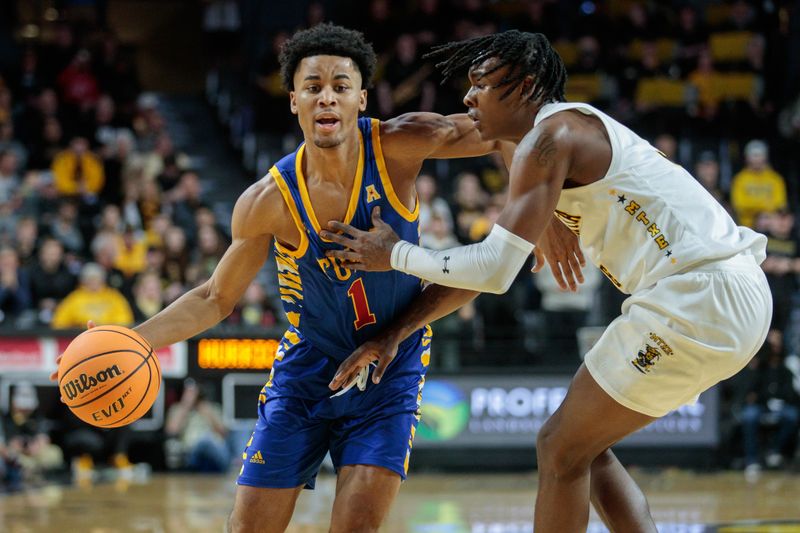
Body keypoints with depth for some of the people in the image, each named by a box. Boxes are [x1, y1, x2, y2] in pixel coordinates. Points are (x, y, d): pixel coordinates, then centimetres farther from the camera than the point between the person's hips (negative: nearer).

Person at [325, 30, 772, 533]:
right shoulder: (578, 134, 22)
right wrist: (396, 332, 24)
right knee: (586, 447, 19)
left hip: (698, 296, -10)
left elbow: (494, 271, -14)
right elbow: (492, 265, 27)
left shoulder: (550, 136, -8)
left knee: (561, 449, 1)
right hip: (737, 297, 10)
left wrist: (395, 254, 2)